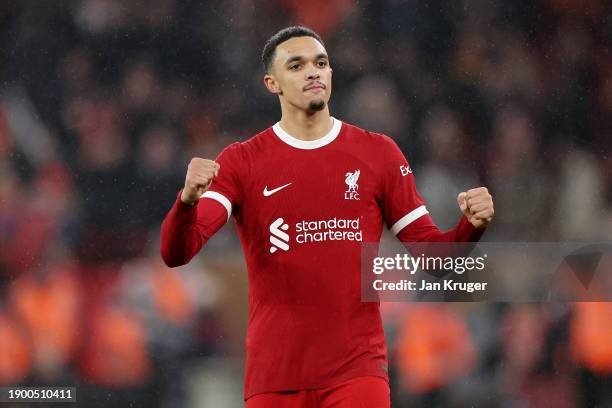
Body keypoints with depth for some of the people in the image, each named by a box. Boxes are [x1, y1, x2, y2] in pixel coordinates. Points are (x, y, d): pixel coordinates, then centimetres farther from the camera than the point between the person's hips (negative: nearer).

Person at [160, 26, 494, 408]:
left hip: (358, 371, 0)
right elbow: (175, 253, -8)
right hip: (273, 374, 0)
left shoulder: (378, 153, 7)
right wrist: (188, 201, -29)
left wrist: (471, 227, -13)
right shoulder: (241, 162, 3)